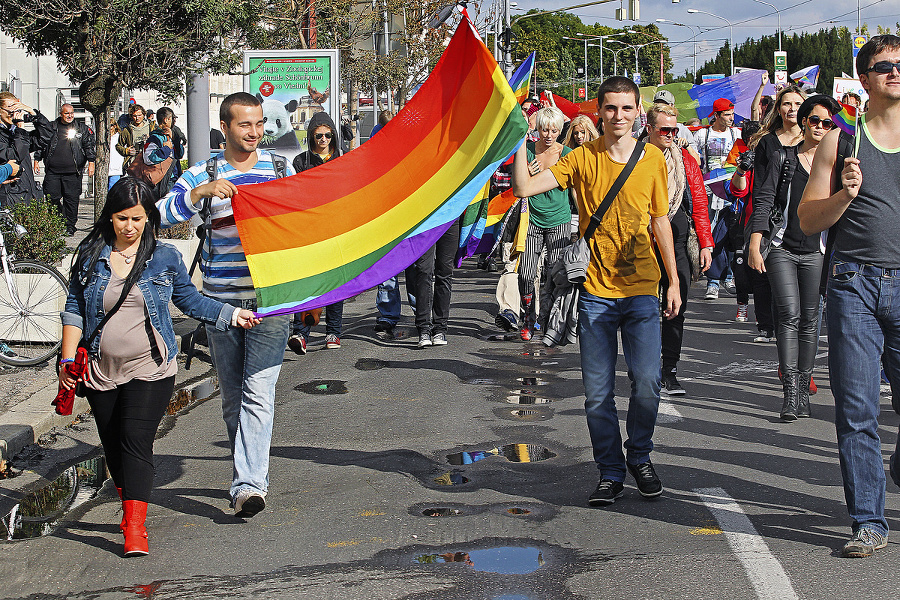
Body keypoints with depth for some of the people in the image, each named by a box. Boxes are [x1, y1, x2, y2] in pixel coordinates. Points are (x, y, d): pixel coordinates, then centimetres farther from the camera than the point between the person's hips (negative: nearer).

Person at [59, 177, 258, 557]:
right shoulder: (90, 255, 4)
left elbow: (190, 300, 15)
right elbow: (74, 309, 8)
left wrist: (231, 314, 6)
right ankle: (129, 505, 35)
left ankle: (135, 528, -16)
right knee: (113, 445, 11)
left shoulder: (166, 258, 2)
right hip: (102, 371, 2)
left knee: (136, 440, -14)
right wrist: (68, 359, 2)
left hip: (151, 370, -2)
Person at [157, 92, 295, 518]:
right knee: (232, 397, 9)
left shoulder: (281, 168, 8)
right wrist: (200, 192, -23)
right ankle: (252, 476, 25)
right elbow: (160, 215, -9)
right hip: (221, 300, 1)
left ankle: (248, 486, -19)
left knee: (258, 392, -13)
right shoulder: (202, 175, 4)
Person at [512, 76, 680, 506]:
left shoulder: (653, 158, 5)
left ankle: (640, 457, 20)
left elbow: (661, 222, 11)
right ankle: (610, 473, 18)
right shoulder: (582, 158, 1)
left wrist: (673, 281, 10)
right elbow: (525, 188, -7)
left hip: (642, 290, 0)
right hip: (596, 291, 0)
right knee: (598, 392, 2)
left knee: (647, 382, -6)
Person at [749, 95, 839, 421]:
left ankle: (803, 387, 11)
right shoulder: (784, 158, 6)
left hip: (815, 252, 2)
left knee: (809, 320, 3)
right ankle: (790, 391, -12)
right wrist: (754, 244, -9)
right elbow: (764, 200, 1)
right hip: (782, 248, -2)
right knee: (789, 316, -11)